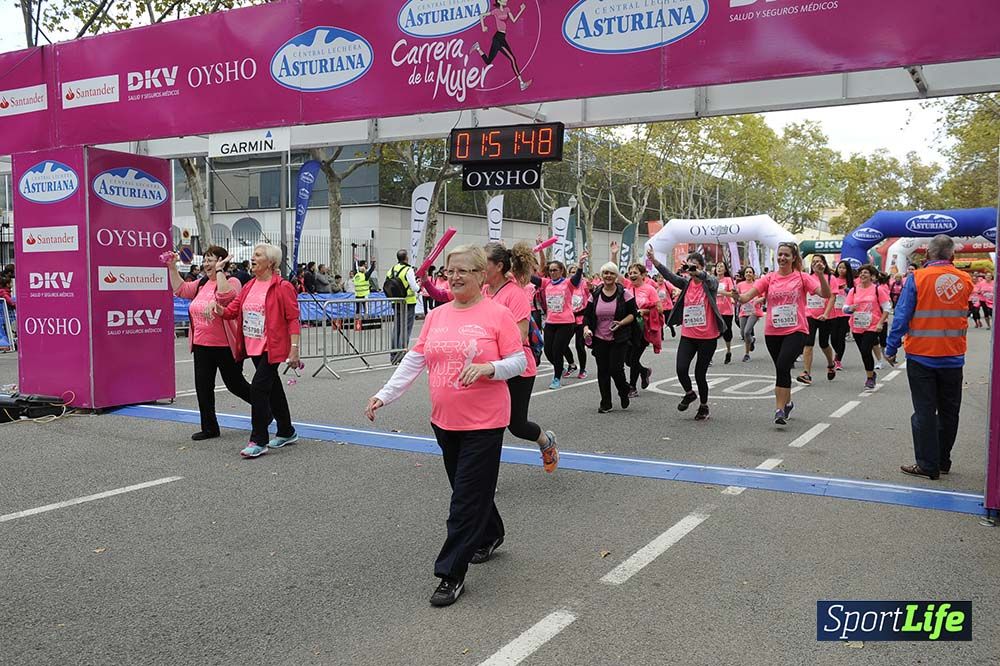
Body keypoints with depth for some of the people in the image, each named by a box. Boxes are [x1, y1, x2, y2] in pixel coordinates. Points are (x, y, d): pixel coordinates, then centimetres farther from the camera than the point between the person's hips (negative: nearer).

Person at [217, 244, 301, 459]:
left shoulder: (282, 287, -11)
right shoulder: (249, 287, 12)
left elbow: (293, 319, -13)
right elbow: (232, 310, 10)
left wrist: (294, 349, -19)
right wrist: (220, 308, -13)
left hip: (273, 347, -8)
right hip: (254, 346, 8)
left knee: (258, 387, -14)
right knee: (273, 388, 17)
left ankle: (258, 441, -7)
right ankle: (287, 433, 31)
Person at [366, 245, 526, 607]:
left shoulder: (498, 314, -9)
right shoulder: (437, 315, 7)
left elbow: (519, 362, -8)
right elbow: (414, 360, 8)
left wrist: (487, 367, -25)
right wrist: (384, 395, 2)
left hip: (483, 423, -6)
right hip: (444, 420, 6)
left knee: (467, 498, -2)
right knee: (470, 488, 21)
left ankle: (452, 574, 6)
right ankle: (491, 536, 46)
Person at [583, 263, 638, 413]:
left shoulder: (624, 293, -5)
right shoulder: (595, 295, 5)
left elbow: (633, 313, -4)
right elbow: (587, 315, 7)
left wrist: (621, 323, -20)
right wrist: (586, 328, -11)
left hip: (619, 340, -3)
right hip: (599, 339, 3)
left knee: (616, 369, -9)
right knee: (603, 371, 6)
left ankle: (624, 393, 22)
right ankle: (605, 403, 17)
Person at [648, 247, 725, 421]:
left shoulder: (711, 283, -5)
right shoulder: (686, 283, 6)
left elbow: (710, 280, -29)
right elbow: (670, 276, -10)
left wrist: (696, 272, -51)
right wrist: (654, 261, -26)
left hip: (708, 337, -3)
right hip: (688, 336, 3)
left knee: (700, 373, 4)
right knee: (681, 369, -12)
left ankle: (703, 406, 28)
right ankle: (689, 394, 20)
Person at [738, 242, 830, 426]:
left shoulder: (802, 278, 0)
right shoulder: (769, 278, 4)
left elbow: (825, 294, -11)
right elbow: (748, 295, -7)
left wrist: (820, 274, -25)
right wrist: (738, 297, -30)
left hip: (795, 331, -3)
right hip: (772, 332, 3)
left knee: (782, 367, -20)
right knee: (782, 369, 15)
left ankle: (779, 409, -16)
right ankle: (787, 402, 38)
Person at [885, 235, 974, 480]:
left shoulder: (917, 278, -12)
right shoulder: (965, 280, 1)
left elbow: (902, 316, -13)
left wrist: (891, 349, -6)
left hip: (921, 356, -4)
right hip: (953, 356, 4)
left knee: (924, 412, 3)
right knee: (949, 411, 15)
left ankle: (928, 465, 5)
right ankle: (943, 462, 24)